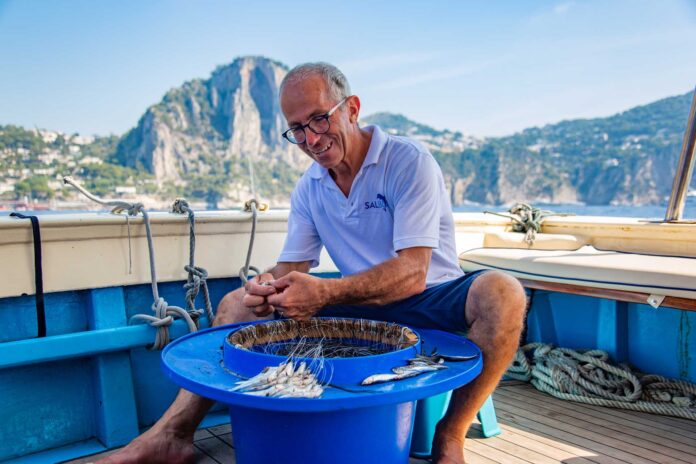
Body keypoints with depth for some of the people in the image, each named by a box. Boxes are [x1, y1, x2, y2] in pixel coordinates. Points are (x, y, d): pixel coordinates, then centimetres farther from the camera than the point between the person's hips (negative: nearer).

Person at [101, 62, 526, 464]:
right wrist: (269, 285, -21)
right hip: (361, 309, 5)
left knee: (501, 292, -36)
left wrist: (325, 293, -34)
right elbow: (292, 267, 3)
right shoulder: (309, 188, 5)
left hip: (429, 304, -4)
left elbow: (412, 274, -23)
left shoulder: (408, 161, -14)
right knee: (239, 301, -1)